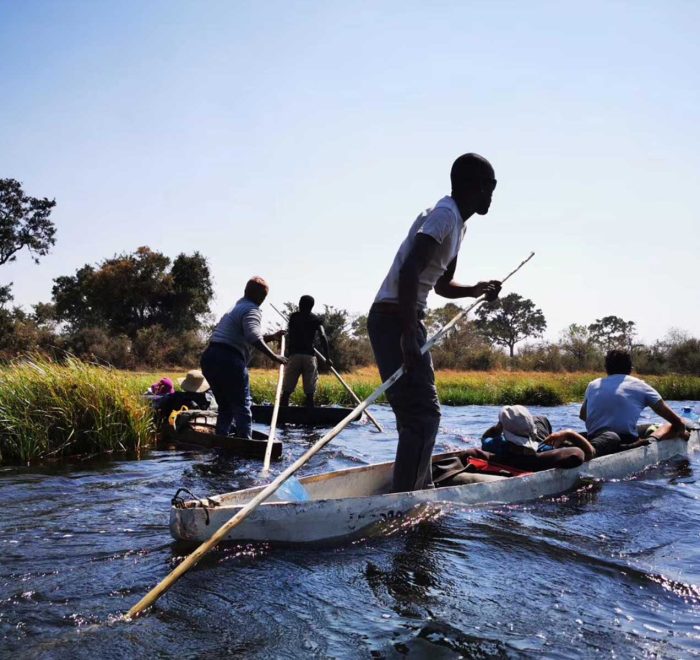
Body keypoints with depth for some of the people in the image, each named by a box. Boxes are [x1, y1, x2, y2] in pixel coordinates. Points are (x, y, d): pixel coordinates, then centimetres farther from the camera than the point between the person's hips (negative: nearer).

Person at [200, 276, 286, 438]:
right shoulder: (252, 310, -4)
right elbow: (254, 338, -21)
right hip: (229, 361, -9)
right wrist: (274, 356, -22)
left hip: (209, 357, 9)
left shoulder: (236, 308, 27)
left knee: (225, 407, 17)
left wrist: (272, 337, 31)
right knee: (242, 407, -2)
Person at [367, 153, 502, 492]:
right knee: (423, 413, -12)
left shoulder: (457, 222, 19)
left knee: (418, 412, 18)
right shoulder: (445, 214, -12)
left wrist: (476, 290, 9)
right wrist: (408, 336, -30)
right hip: (395, 321, -10)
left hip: (405, 321, 10)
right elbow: (409, 271, -26)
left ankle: (421, 490, 30)